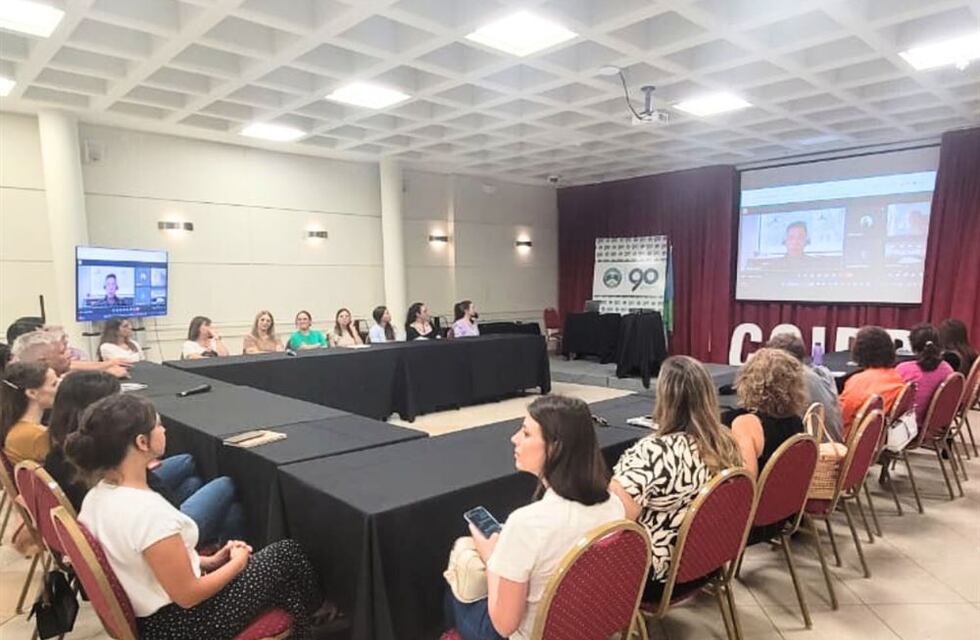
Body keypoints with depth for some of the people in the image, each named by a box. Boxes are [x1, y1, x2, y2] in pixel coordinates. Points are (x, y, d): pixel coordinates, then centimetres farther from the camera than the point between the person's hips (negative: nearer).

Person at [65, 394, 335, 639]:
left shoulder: (97, 495, -5)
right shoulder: (149, 512, -33)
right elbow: (188, 595, -25)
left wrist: (208, 561, 6)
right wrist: (237, 563, -9)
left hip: (148, 614, 9)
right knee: (288, 554, 4)